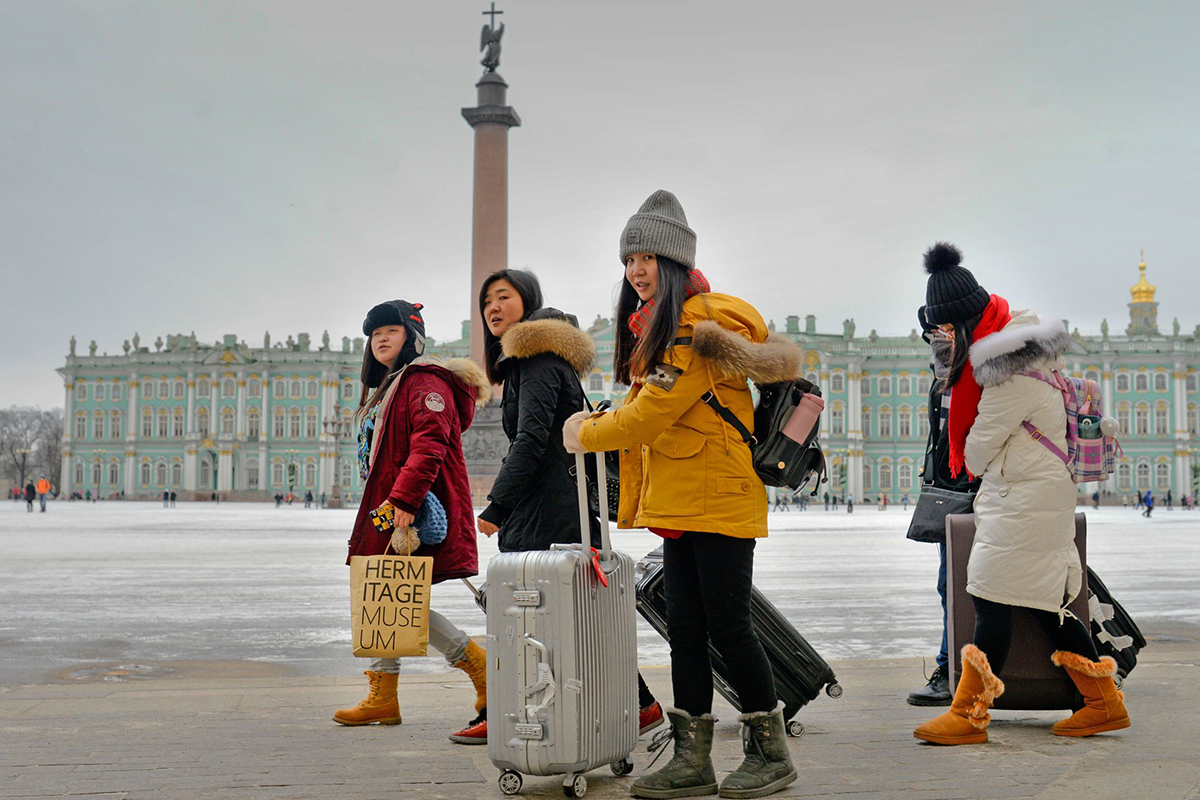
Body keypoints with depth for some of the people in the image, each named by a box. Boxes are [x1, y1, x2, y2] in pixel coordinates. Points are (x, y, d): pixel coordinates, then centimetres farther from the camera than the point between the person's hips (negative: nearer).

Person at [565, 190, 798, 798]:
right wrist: (632, 507, 16)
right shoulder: (653, 328, 17)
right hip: (677, 501, 9)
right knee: (684, 626, 8)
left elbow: (652, 411, -17)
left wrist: (586, 435, -3)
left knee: (727, 624, -3)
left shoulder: (701, 323, -14)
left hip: (720, 498, -9)